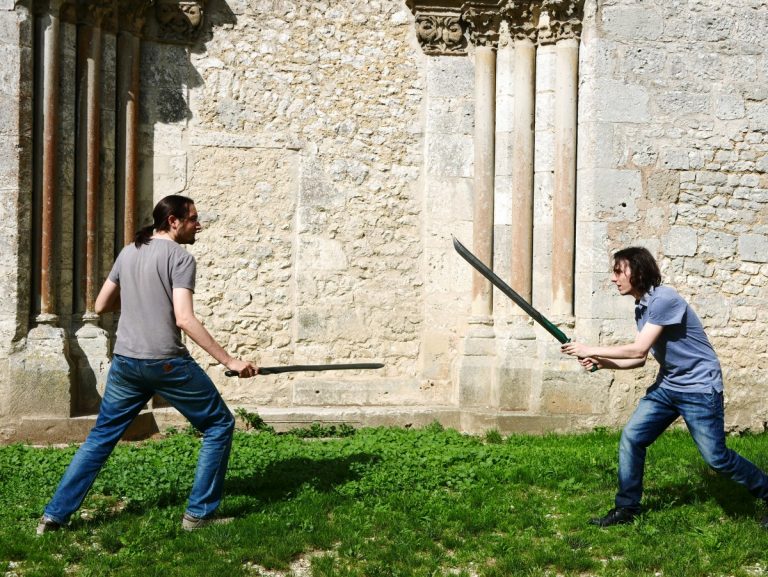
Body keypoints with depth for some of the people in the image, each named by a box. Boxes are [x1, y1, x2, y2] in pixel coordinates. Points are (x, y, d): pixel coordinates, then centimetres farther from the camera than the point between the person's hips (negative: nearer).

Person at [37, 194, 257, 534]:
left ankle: (54, 516, 16)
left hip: (125, 362, 7)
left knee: (100, 437, 17)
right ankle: (199, 513, 7)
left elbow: (101, 306, 17)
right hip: (166, 363, -6)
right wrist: (229, 360, -18)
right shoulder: (180, 258, -8)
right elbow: (184, 319, -18)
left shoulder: (128, 253, 12)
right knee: (219, 426, 8)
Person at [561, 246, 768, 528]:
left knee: (716, 457, -5)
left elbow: (638, 350, -24)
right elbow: (640, 358, 13)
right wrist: (601, 363, 0)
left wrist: (591, 350, -16)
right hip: (667, 386, 8)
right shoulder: (641, 307, 7)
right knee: (631, 437, -1)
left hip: (699, 388, -8)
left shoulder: (664, 299, -21)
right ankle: (626, 508, 9)